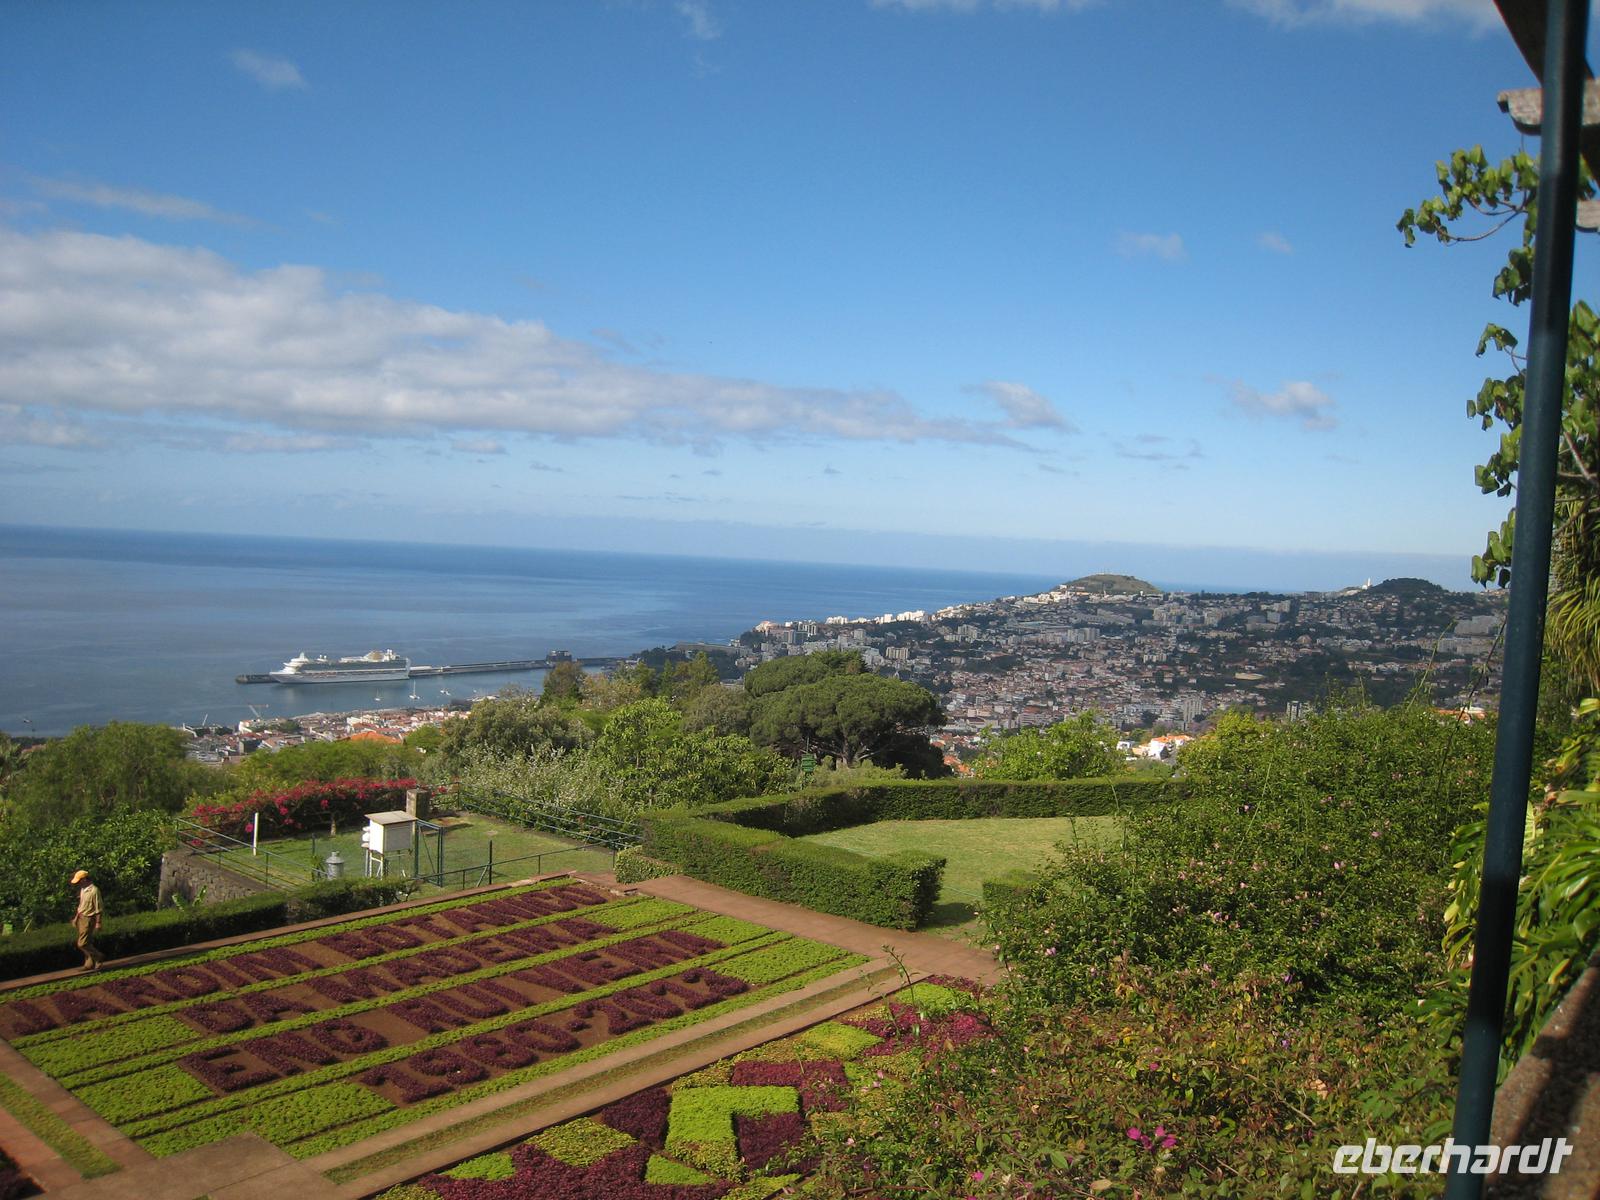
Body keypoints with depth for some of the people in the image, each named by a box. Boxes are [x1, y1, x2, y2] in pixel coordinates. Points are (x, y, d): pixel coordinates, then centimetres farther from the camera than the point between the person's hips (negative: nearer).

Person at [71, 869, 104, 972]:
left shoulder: (94, 890, -19)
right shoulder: (82, 889, 8)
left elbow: (98, 908, -17)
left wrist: (98, 923, -16)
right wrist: (76, 917, 18)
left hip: (88, 920, -8)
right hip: (81, 918, 8)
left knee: (82, 944, -10)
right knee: (87, 943, 13)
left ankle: (99, 957, 6)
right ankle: (90, 963, 22)